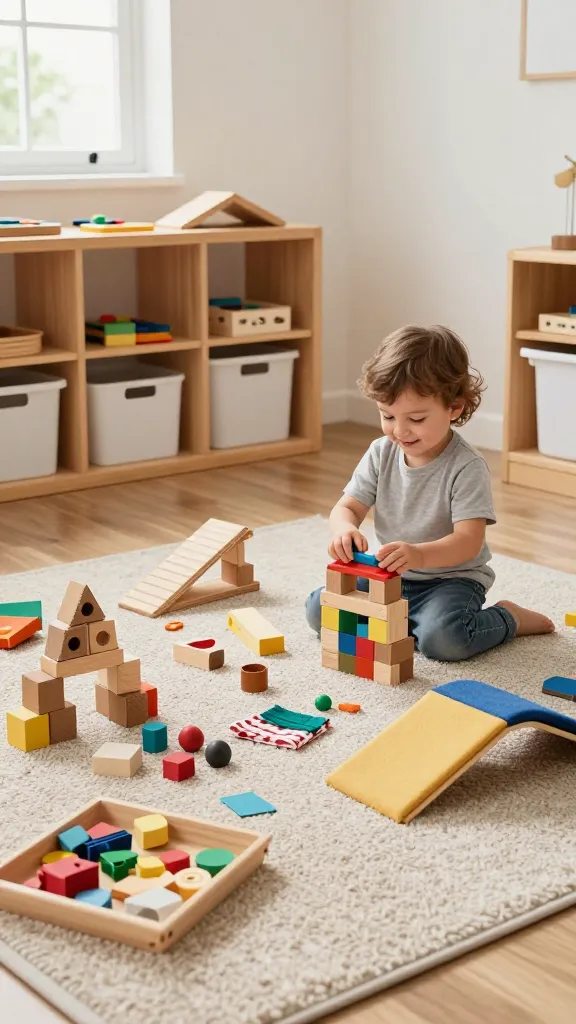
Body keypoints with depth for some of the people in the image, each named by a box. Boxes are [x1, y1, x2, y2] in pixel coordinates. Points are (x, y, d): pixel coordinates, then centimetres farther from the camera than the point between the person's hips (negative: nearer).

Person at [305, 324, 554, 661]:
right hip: (389, 575, 6)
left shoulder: (467, 466, -19)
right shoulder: (381, 454, -3)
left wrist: (419, 555, -47)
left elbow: (469, 541, -27)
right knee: (318, 609, -9)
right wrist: (344, 529, -31)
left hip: (451, 577, -5)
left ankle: (509, 619, -1)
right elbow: (347, 507, -4)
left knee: (442, 639, -34)